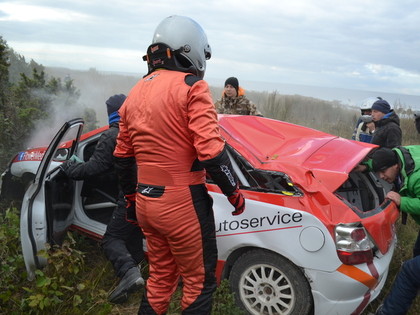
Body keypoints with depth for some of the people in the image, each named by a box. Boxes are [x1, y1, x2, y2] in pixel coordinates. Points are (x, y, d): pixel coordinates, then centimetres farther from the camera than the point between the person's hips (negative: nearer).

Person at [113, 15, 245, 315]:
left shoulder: (135, 93, 11)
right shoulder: (191, 87, -11)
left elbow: (122, 156, 16)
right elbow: (211, 152, -20)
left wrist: (132, 195, 27)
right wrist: (234, 193, -6)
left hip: (145, 202, 8)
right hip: (183, 203, -7)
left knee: (160, 277, 23)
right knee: (199, 281, 11)